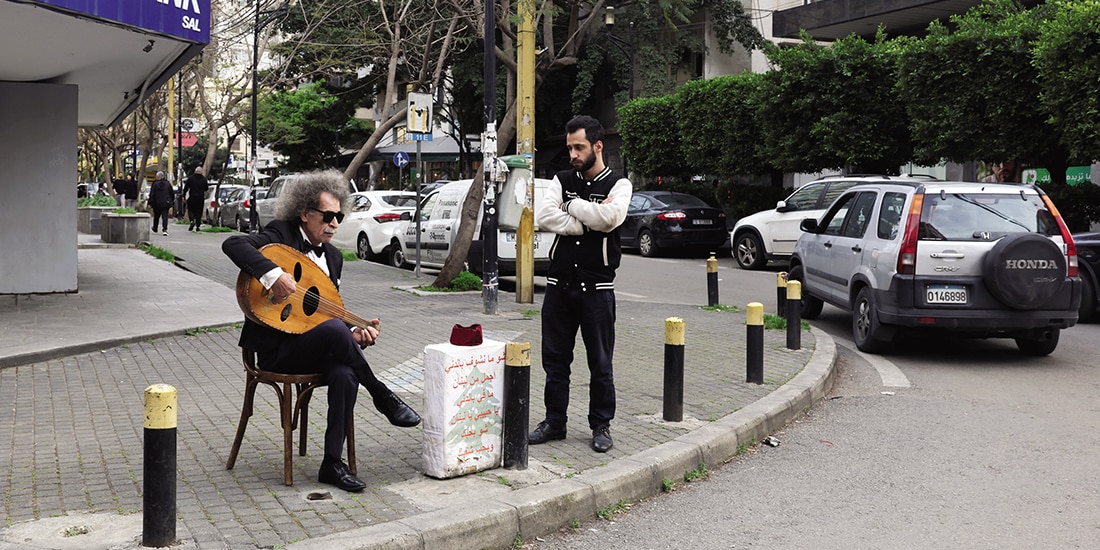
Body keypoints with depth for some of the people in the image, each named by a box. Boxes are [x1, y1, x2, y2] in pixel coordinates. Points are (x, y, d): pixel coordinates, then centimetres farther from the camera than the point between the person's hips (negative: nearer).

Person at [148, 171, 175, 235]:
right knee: (165, 216, -2)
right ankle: (165, 229, -17)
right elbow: (172, 193, 9)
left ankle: (155, 229, 35)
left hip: (157, 203, -1)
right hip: (166, 203, 1)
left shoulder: (155, 184, -7)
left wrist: (150, 203, -3)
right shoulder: (167, 184, 1)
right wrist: (171, 200, 24)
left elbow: (151, 194, -7)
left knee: (156, 216, 16)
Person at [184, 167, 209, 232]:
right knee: (199, 212, 7)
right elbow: (206, 188, 7)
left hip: (192, 197, -1)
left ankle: (192, 221, -16)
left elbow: (186, 187, -5)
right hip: (200, 198, 2)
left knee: (190, 210, 10)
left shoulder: (190, 178, -5)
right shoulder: (204, 179, -1)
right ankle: (198, 226, 4)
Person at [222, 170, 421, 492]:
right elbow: (232, 245, -22)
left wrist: (354, 335, -3)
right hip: (275, 348, -6)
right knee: (334, 330, -35)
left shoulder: (333, 257, 15)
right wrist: (273, 274, -35)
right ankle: (383, 398, -18)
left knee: (345, 375, -27)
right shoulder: (281, 235, -5)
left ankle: (332, 463, -19)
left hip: (314, 347, 6)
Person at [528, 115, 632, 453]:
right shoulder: (562, 181, 9)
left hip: (597, 287, -3)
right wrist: (587, 222, -14)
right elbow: (545, 218, -8)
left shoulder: (617, 184, -1)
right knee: (555, 358, 10)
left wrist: (572, 205, -9)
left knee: (600, 362, 5)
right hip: (559, 283, 4)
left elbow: (610, 217, -21)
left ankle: (601, 425, 17)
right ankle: (554, 422, 21)